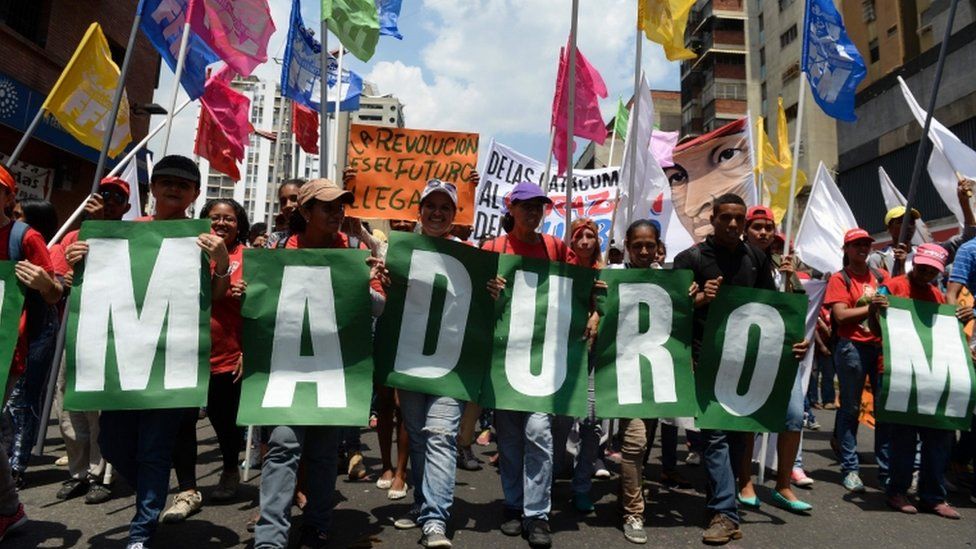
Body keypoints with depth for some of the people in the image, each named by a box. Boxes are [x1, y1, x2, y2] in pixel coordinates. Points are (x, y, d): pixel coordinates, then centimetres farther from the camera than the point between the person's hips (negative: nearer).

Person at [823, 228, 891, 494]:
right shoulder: (840, 278, 3)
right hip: (852, 347, -4)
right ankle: (850, 469, 10)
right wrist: (871, 307, -11)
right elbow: (841, 315, -6)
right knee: (850, 408, 3)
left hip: (882, 345, 4)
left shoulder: (881, 275, 15)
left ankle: (887, 470, 13)